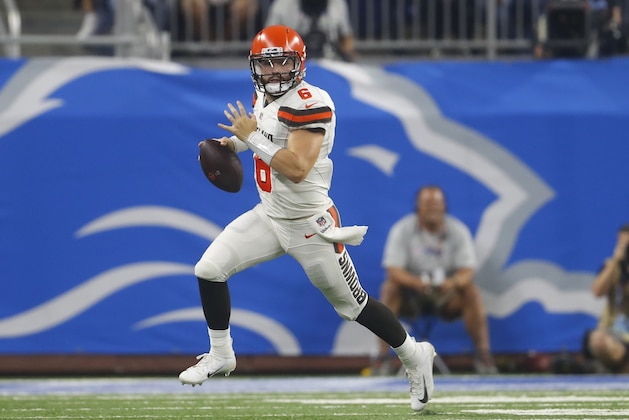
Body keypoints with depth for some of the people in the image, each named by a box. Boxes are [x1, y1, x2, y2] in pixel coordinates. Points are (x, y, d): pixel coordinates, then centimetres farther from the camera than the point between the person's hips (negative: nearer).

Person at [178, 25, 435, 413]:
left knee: (351, 303, 4)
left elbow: (297, 168, -33)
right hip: (269, 216, 8)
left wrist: (252, 137, -26)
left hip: (309, 224, -8)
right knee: (209, 270, -3)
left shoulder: (310, 104, -24)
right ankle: (220, 356, 16)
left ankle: (415, 356, 25)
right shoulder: (264, 97, 4)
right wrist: (235, 143, 9)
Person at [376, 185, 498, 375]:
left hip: (447, 293, 1)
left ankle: (483, 357, -22)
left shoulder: (458, 231, -7)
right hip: (411, 297, -1)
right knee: (389, 288, -31)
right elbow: (393, 270, -19)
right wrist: (416, 282, -41)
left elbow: (467, 271, -14)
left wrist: (452, 282, -38)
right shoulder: (402, 230, -10)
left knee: (471, 291, -28)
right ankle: (382, 358, -31)